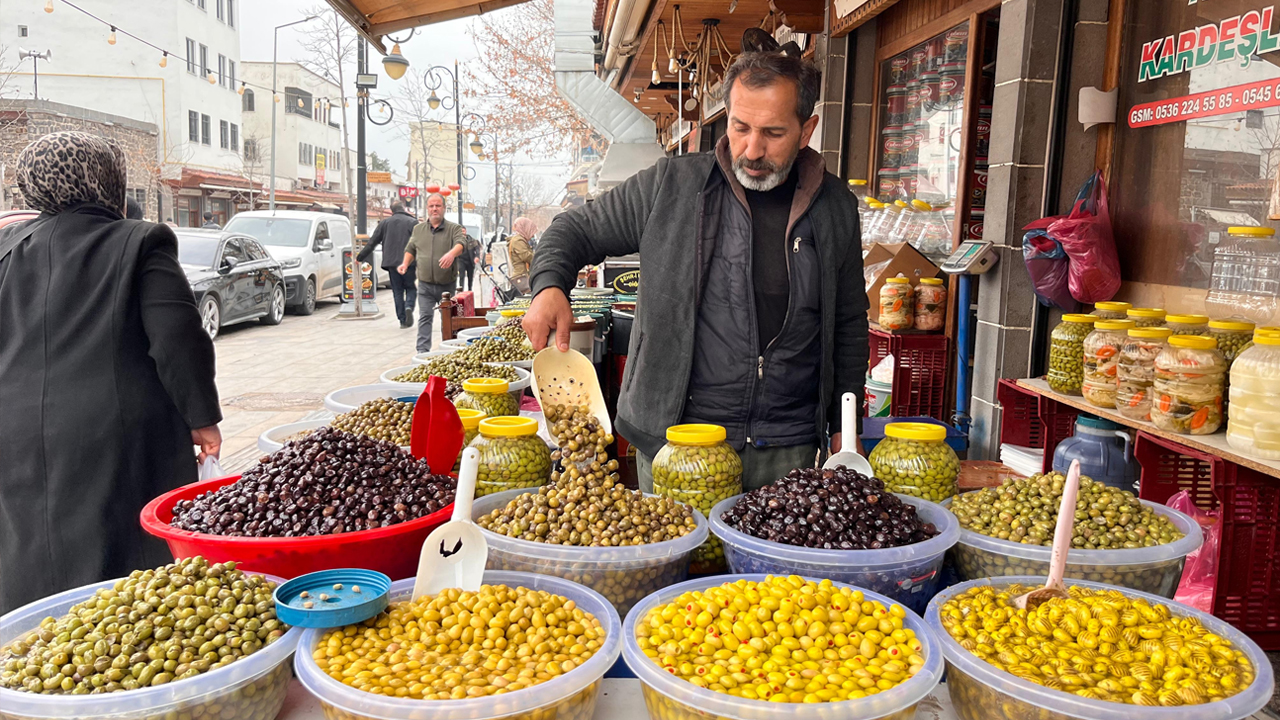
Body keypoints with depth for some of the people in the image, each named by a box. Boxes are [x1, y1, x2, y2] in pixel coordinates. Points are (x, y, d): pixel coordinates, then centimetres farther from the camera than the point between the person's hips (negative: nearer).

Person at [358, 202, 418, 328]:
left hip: (391, 262, 2)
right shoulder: (413, 222, 3)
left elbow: (372, 243, 11)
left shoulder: (385, 223, 11)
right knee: (411, 288, 10)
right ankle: (409, 306, -19)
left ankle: (402, 320, 5)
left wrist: (360, 258, 18)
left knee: (397, 291, 9)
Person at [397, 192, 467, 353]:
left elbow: (461, 243, -20)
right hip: (425, 284, 2)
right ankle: (423, 350, -5)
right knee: (424, 317, -4)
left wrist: (452, 253, -41)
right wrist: (405, 263, 4)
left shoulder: (454, 228, 0)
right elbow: (410, 249, 23)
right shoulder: (418, 229, 12)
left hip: (447, 284, -2)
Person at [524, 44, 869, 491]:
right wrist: (549, 286, -16)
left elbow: (849, 325, 13)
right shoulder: (669, 186, -3)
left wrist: (844, 424, 11)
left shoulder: (836, 208, 5)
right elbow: (578, 229, 6)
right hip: (674, 439, -1)